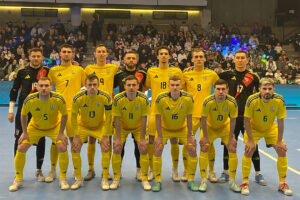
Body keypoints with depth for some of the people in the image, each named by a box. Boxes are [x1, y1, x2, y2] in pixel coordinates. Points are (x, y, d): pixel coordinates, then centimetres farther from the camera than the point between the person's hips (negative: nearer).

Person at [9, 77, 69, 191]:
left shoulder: (58, 99, -28)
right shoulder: (29, 100, -26)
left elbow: (64, 115, -12)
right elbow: (23, 115, -6)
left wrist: (61, 133, -14)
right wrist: (24, 132, -6)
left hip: (54, 127, -1)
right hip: (34, 127, 1)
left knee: (63, 148, -18)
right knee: (21, 148, -8)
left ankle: (63, 179, 2)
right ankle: (18, 180, 12)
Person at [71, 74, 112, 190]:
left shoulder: (105, 97, -23)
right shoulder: (78, 98, -23)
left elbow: (108, 118, -15)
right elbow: (73, 117, -12)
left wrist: (105, 136, -16)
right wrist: (76, 136, -15)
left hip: (100, 126, -1)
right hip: (83, 125, 1)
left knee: (105, 148, -15)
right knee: (75, 149, -10)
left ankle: (105, 180, 0)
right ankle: (78, 179, 7)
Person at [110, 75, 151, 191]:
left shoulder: (144, 99, -23)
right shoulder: (118, 99, -24)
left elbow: (143, 120, -17)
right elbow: (117, 119, -17)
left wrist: (142, 139, -17)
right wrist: (117, 138, -18)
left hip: (138, 127, 0)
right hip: (122, 127, 0)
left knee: (143, 149, -10)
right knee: (117, 148, -10)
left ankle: (144, 179, 5)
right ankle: (116, 179, 5)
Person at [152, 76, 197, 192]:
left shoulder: (188, 98, -20)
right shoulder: (161, 99, -24)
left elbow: (188, 118, -11)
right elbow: (158, 118, -15)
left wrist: (189, 136, -10)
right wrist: (159, 136, -16)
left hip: (182, 129, 1)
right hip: (165, 129, -1)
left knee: (192, 149, -7)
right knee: (157, 150, -13)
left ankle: (190, 181, 9)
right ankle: (157, 181, 1)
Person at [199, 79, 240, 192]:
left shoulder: (232, 103, -26)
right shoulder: (208, 102, -30)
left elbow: (232, 121, -13)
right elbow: (203, 120, -18)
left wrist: (231, 138, -10)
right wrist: (205, 136, -14)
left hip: (225, 127, 2)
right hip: (210, 127, -1)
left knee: (233, 149, -7)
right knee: (204, 148, -14)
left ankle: (232, 181, 8)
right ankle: (203, 181, -3)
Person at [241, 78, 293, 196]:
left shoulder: (279, 100, -25)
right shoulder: (252, 100, -30)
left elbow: (281, 122, -14)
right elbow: (246, 120, -21)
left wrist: (279, 141, -13)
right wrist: (250, 140, -21)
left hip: (271, 128, 3)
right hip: (254, 128, -2)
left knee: (282, 150, -5)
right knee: (249, 150, -18)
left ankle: (282, 184, 12)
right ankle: (245, 183, -3)